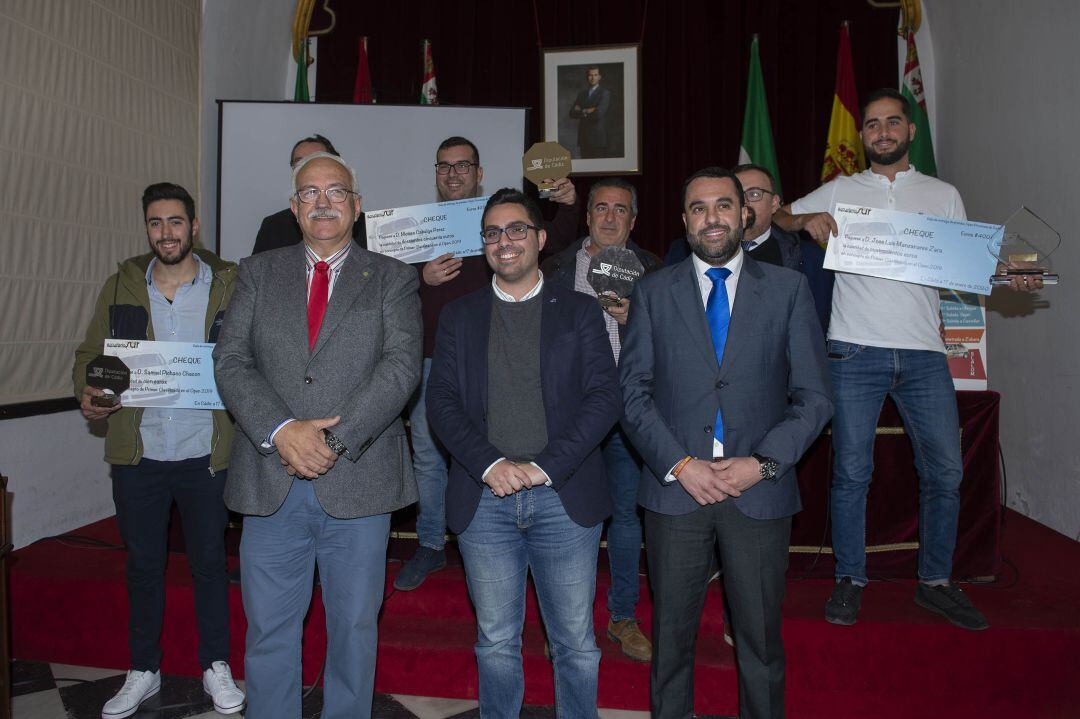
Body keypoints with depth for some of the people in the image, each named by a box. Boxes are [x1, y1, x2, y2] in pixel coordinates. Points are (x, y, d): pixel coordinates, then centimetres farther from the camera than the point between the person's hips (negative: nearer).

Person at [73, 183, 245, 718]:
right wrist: (87, 392, -8)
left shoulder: (229, 286, -1)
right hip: (137, 453, 2)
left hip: (204, 453, -2)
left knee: (209, 560, 10)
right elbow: (90, 352, 11)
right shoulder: (121, 286, 7)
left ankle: (216, 666, 28)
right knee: (143, 563, 14)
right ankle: (143, 671, 32)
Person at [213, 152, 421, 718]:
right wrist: (281, 430, -15)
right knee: (268, 631, 12)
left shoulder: (391, 278, 5)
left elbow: (401, 365, -8)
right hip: (271, 485, 2)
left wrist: (335, 440, -17)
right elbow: (230, 360, 1)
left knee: (354, 628, 13)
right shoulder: (258, 273, 11)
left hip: (357, 483, -1)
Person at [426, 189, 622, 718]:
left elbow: (605, 397, -3)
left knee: (576, 643, 9)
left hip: (564, 498, -1)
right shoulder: (459, 316, 10)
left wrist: (544, 466, -14)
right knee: (496, 642, 13)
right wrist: (490, 464, -14)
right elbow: (441, 402, 2)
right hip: (484, 500, 1)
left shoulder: (579, 311, 6)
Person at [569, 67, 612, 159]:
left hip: (598, 138, -5)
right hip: (584, 138, 5)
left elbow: (599, 113, -16)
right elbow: (572, 113, 6)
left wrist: (582, 111, -2)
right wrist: (588, 111, -8)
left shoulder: (605, 93, -2)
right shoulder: (582, 94, 16)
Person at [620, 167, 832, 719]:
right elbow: (632, 392, 0)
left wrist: (762, 463, -11)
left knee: (761, 638, 13)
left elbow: (813, 396, 1)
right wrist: (680, 465, -11)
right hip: (674, 488, 0)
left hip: (759, 492, 0)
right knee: (671, 634, 13)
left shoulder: (788, 289, 4)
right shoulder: (653, 292, 5)